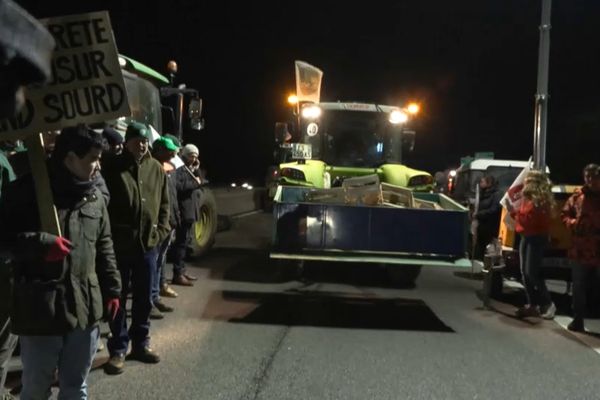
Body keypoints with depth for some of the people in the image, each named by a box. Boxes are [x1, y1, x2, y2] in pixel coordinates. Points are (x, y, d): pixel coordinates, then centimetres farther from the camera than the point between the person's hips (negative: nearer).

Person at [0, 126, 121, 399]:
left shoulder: (94, 197, 10)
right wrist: (41, 244, -19)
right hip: (40, 309, -5)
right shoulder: (29, 190, -8)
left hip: (85, 308, 5)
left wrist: (111, 289, 13)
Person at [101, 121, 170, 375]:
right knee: (118, 298, 5)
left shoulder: (156, 169, 7)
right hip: (119, 244, -4)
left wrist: (160, 232, 3)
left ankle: (140, 343, 28)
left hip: (148, 244, 4)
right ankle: (118, 349, 15)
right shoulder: (112, 168, -5)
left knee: (144, 299, 14)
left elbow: (164, 204, 11)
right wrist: (110, 235, -9)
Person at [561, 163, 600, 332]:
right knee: (579, 288, 12)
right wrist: (572, 223, -5)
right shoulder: (577, 196, 5)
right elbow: (565, 214, 14)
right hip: (581, 251, 3)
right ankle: (578, 321, 24)